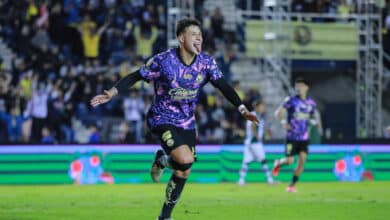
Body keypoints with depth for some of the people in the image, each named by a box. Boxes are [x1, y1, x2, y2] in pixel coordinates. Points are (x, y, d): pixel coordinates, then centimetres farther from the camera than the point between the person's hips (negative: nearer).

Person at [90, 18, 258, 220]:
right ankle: (161, 161, 10)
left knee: (184, 172, 5)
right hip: (162, 120, -5)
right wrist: (113, 92, -22)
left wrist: (242, 109, -18)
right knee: (185, 160, -26)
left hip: (187, 123, 5)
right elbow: (136, 77, -11)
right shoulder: (164, 60, -19)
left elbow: (223, 86, -6)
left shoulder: (206, 62, -7)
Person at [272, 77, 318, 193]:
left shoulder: (311, 103, 7)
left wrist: (313, 120, -1)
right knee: (289, 160, -8)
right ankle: (278, 163, 30)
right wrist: (283, 122, -26)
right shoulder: (291, 100, -6)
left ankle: (292, 185, 5)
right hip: (292, 136, -3)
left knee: (302, 160, -8)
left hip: (304, 137, 3)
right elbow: (278, 113, -9)